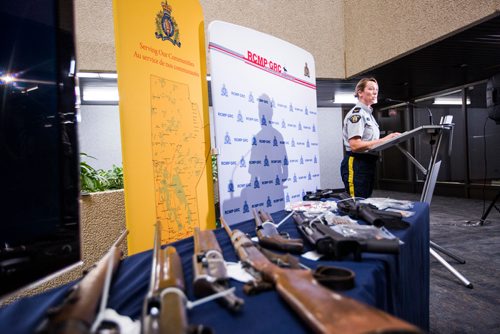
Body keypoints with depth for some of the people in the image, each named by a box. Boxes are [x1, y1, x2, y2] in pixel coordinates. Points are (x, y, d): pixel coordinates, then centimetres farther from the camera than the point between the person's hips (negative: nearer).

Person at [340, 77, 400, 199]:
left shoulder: (368, 114, 18)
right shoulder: (356, 113, -12)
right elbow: (355, 145, -22)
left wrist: (389, 139, 6)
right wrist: (383, 140, -23)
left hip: (368, 163, 10)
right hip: (356, 165, -10)